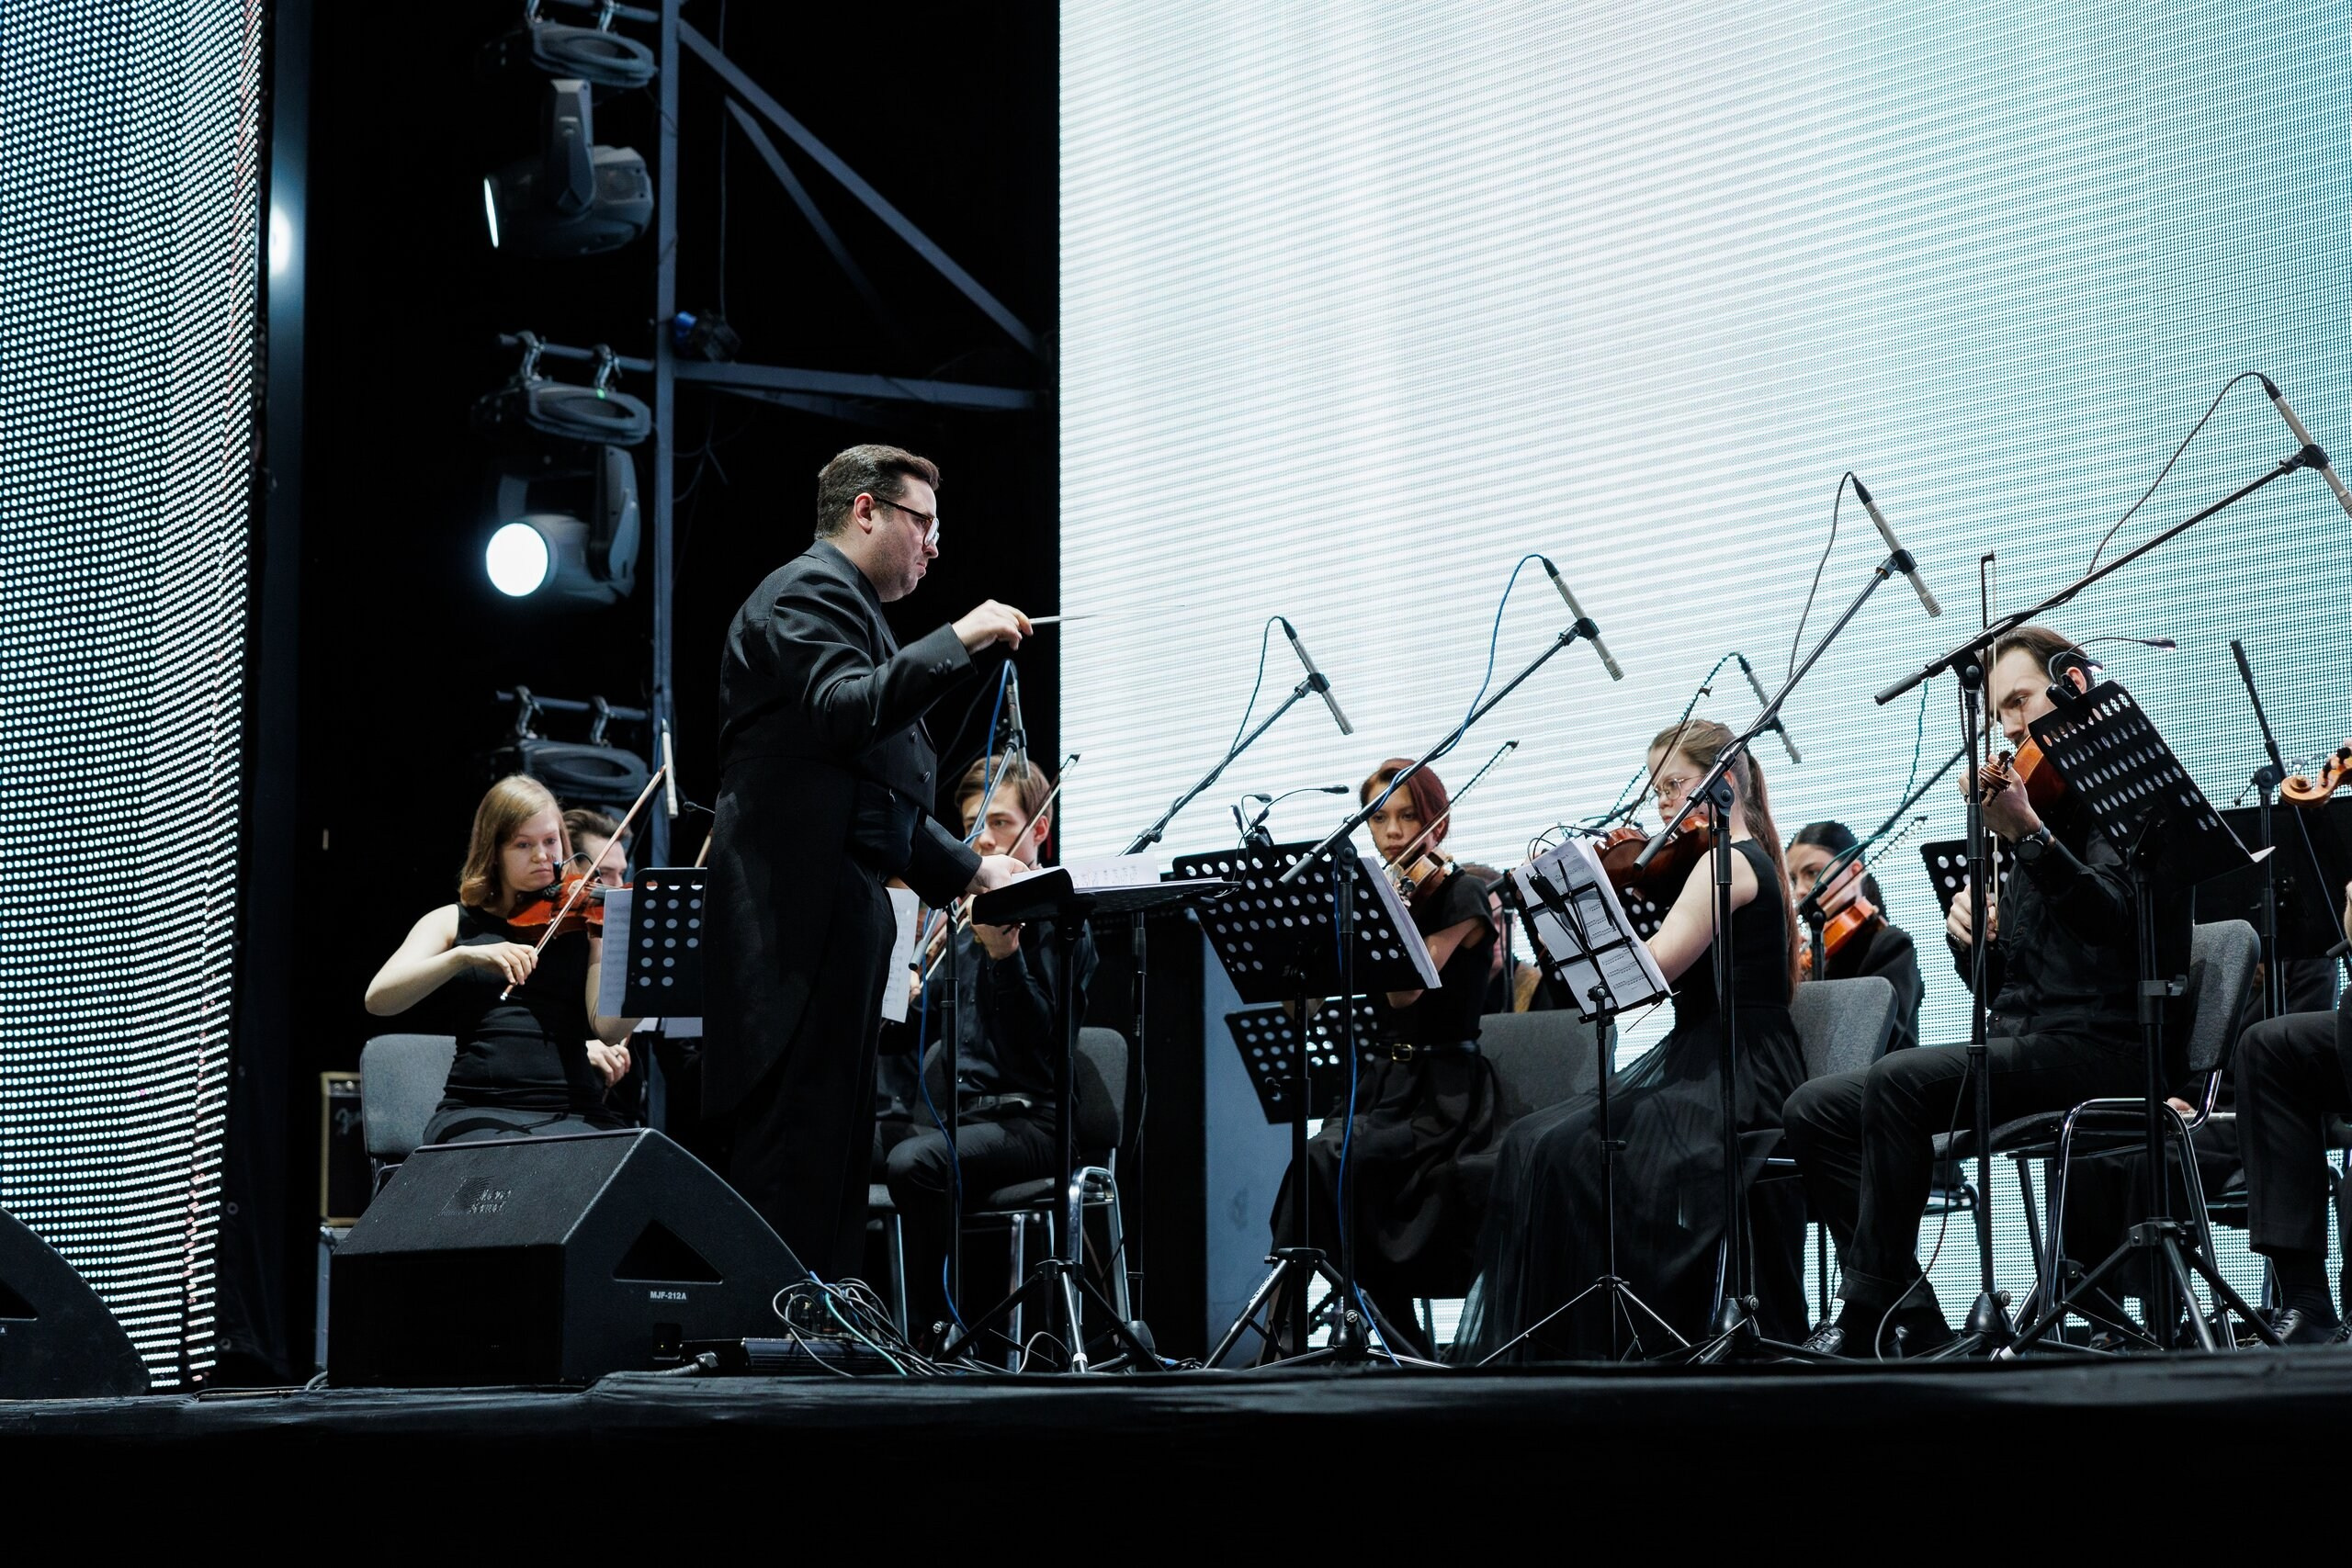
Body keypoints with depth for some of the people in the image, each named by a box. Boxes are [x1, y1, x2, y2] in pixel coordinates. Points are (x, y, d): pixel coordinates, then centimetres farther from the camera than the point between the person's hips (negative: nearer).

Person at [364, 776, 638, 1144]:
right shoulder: (453, 923, 13)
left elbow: (608, 1028, -5)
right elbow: (378, 999, -5)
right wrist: (466, 955, -21)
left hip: (574, 1113, 1)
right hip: (479, 1113, -1)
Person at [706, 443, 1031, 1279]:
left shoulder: (847, 604, 28)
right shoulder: (809, 590, -4)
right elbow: (841, 711, -24)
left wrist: (969, 867, 19)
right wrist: (956, 642, -24)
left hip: (840, 911, 11)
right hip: (803, 907, -11)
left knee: (835, 1146, 8)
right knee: (800, 1135, -13)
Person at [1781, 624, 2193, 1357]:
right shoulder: (2042, 803, 22)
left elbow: (2115, 919, -21)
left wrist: (2028, 836, -31)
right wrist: (1970, 937, -2)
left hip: (2104, 1045, -8)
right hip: (2024, 1043, 9)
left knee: (1898, 1081, -31)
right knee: (1814, 1109, -5)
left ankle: (1868, 1314, -24)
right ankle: (1912, 1321, -10)